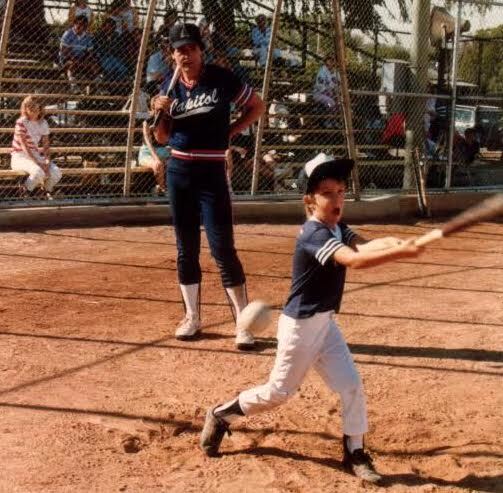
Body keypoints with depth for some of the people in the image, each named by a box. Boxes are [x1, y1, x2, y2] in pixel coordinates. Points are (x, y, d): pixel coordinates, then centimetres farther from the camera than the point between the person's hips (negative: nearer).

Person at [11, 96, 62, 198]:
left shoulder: (43, 123, 4)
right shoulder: (21, 123, -14)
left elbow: (46, 145, 1)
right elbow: (24, 147, -19)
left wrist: (47, 162, -17)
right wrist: (39, 164, -26)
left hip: (35, 155, 6)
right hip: (20, 157, -5)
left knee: (56, 173, -19)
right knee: (39, 172, -35)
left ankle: (47, 191, 14)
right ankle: (25, 193, -6)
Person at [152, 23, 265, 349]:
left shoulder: (222, 80, -7)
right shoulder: (170, 87, 5)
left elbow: (257, 107, 5)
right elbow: (162, 138, 9)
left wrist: (229, 132, -4)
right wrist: (160, 113, -10)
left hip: (212, 172, -4)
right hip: (179, 171, 5)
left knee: (222, 248, -9)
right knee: (186, 247, 10)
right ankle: (192, 317, 22)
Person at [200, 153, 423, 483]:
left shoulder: (338, 228, 3)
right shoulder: (313, 236, -25)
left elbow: (365, 245, -15)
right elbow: (355, 260, -38)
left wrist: (395, 243, -35)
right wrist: (401, 252, -42)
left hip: (325, 323, 8)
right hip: (300, 325, -8)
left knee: (352, 385, 2)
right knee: (279, 392, 7)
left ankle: (355, 452, 15)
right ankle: (222, 415, 28)